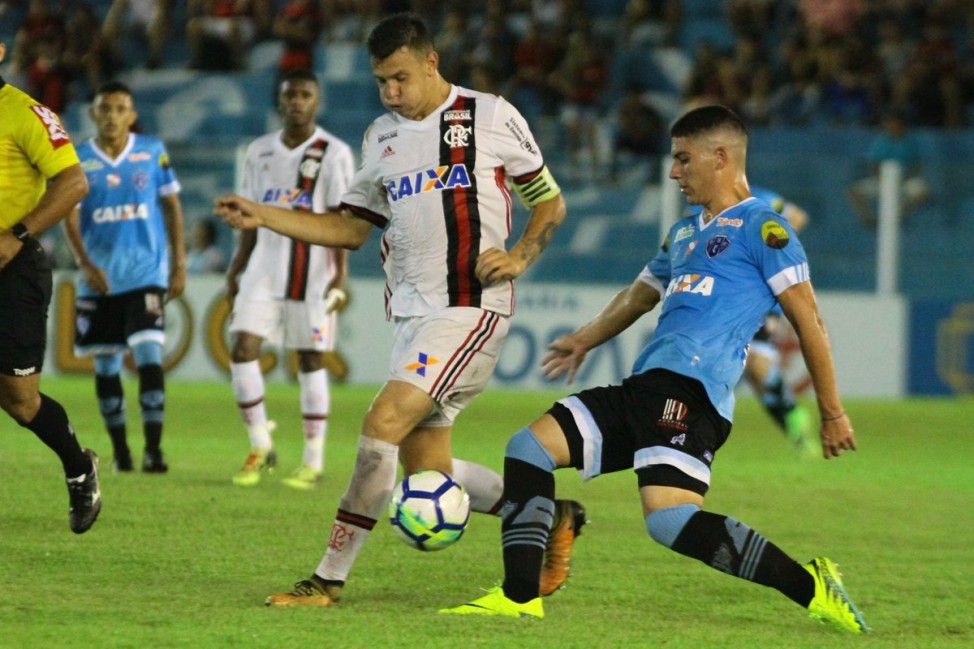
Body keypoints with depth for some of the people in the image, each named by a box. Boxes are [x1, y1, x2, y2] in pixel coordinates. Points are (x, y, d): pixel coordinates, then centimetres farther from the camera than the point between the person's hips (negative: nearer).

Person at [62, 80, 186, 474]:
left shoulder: (153, 152, 2)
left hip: (147, 274, -1)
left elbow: (171, 206, 9)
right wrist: (84, 264, -19)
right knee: (106, 364, 6)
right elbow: (70, 217, -4)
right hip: (99, 278, 1)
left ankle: (153, 449, -13)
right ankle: (119, 450, 17)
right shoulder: (78, 161, 1)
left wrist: (179, 264, 6)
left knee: (149, 354, -14)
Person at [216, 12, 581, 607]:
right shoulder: (382, 137, 15)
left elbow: (551, 202, 6)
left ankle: (330, 578, -15)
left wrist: (520, 256, -11)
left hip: (470, 308, -7)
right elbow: (350, 228, 18)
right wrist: (262, 217, 7)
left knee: (383, 422, -20)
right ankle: (551, 518, 24)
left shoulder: (491, 117, -2)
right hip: (413, 313, 7)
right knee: (426, 471, 4)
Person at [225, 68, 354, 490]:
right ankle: (260, 448, 4)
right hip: (265, 266, 4)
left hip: (313, 272, -4)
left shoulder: (334, 154, -4)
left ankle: (313, 462, 7)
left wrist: (341, 276, -13)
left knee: (310, 361, 0)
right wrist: (237, 266, 12)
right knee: (242, 348, -8)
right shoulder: (260, 152, 11)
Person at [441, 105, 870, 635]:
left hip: (690, 392, -9)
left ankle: (810, 587, -18)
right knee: (528, 448, 2)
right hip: (641, 389, 9)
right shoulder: (684, 233, 27)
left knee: (671, 520, -28)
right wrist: (584, 340, 57)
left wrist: (831, 412, -4)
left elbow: (807, 319, -2)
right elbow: (643, 293, 46)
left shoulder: (760, 226, 0)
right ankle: (520, 596, 2)